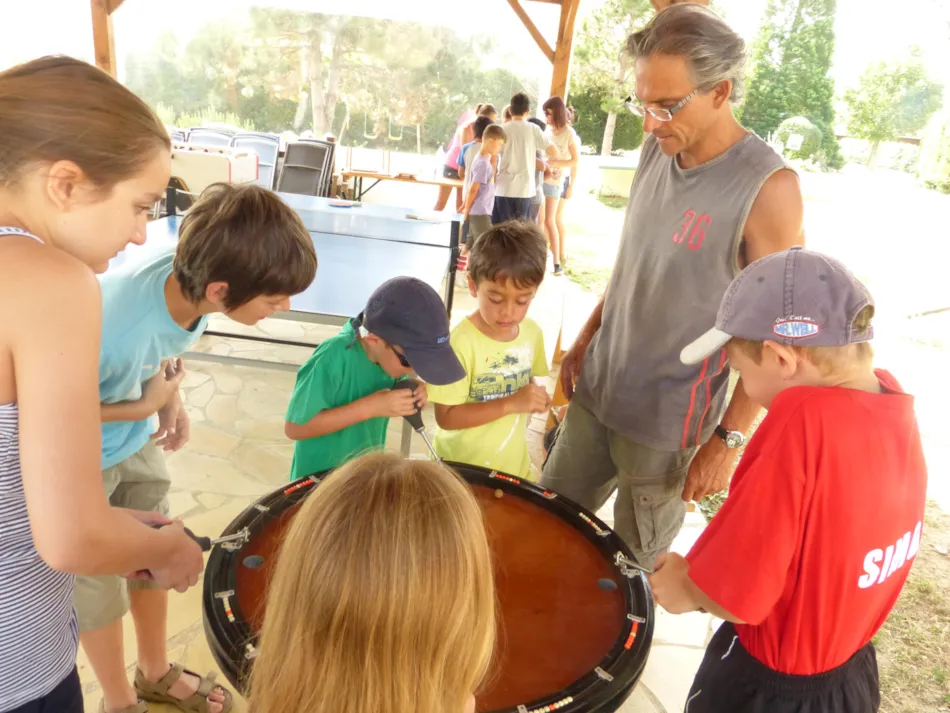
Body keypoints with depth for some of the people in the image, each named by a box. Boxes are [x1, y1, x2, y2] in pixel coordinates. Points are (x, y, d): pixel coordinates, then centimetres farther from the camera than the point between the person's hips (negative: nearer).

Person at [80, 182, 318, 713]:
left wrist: (171, 399, -4)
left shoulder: (191, 276, -23)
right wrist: (142, 409, -23)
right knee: (97, 587, 13)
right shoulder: (112, 331, -43)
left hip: (137, 444, 6)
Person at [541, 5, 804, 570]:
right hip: (596, 390, 7)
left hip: (666, 421, -6)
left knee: (634, 563, 13)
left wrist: (729, 438, -14)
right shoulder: (658, 150, 1)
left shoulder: (768, 188, -20)